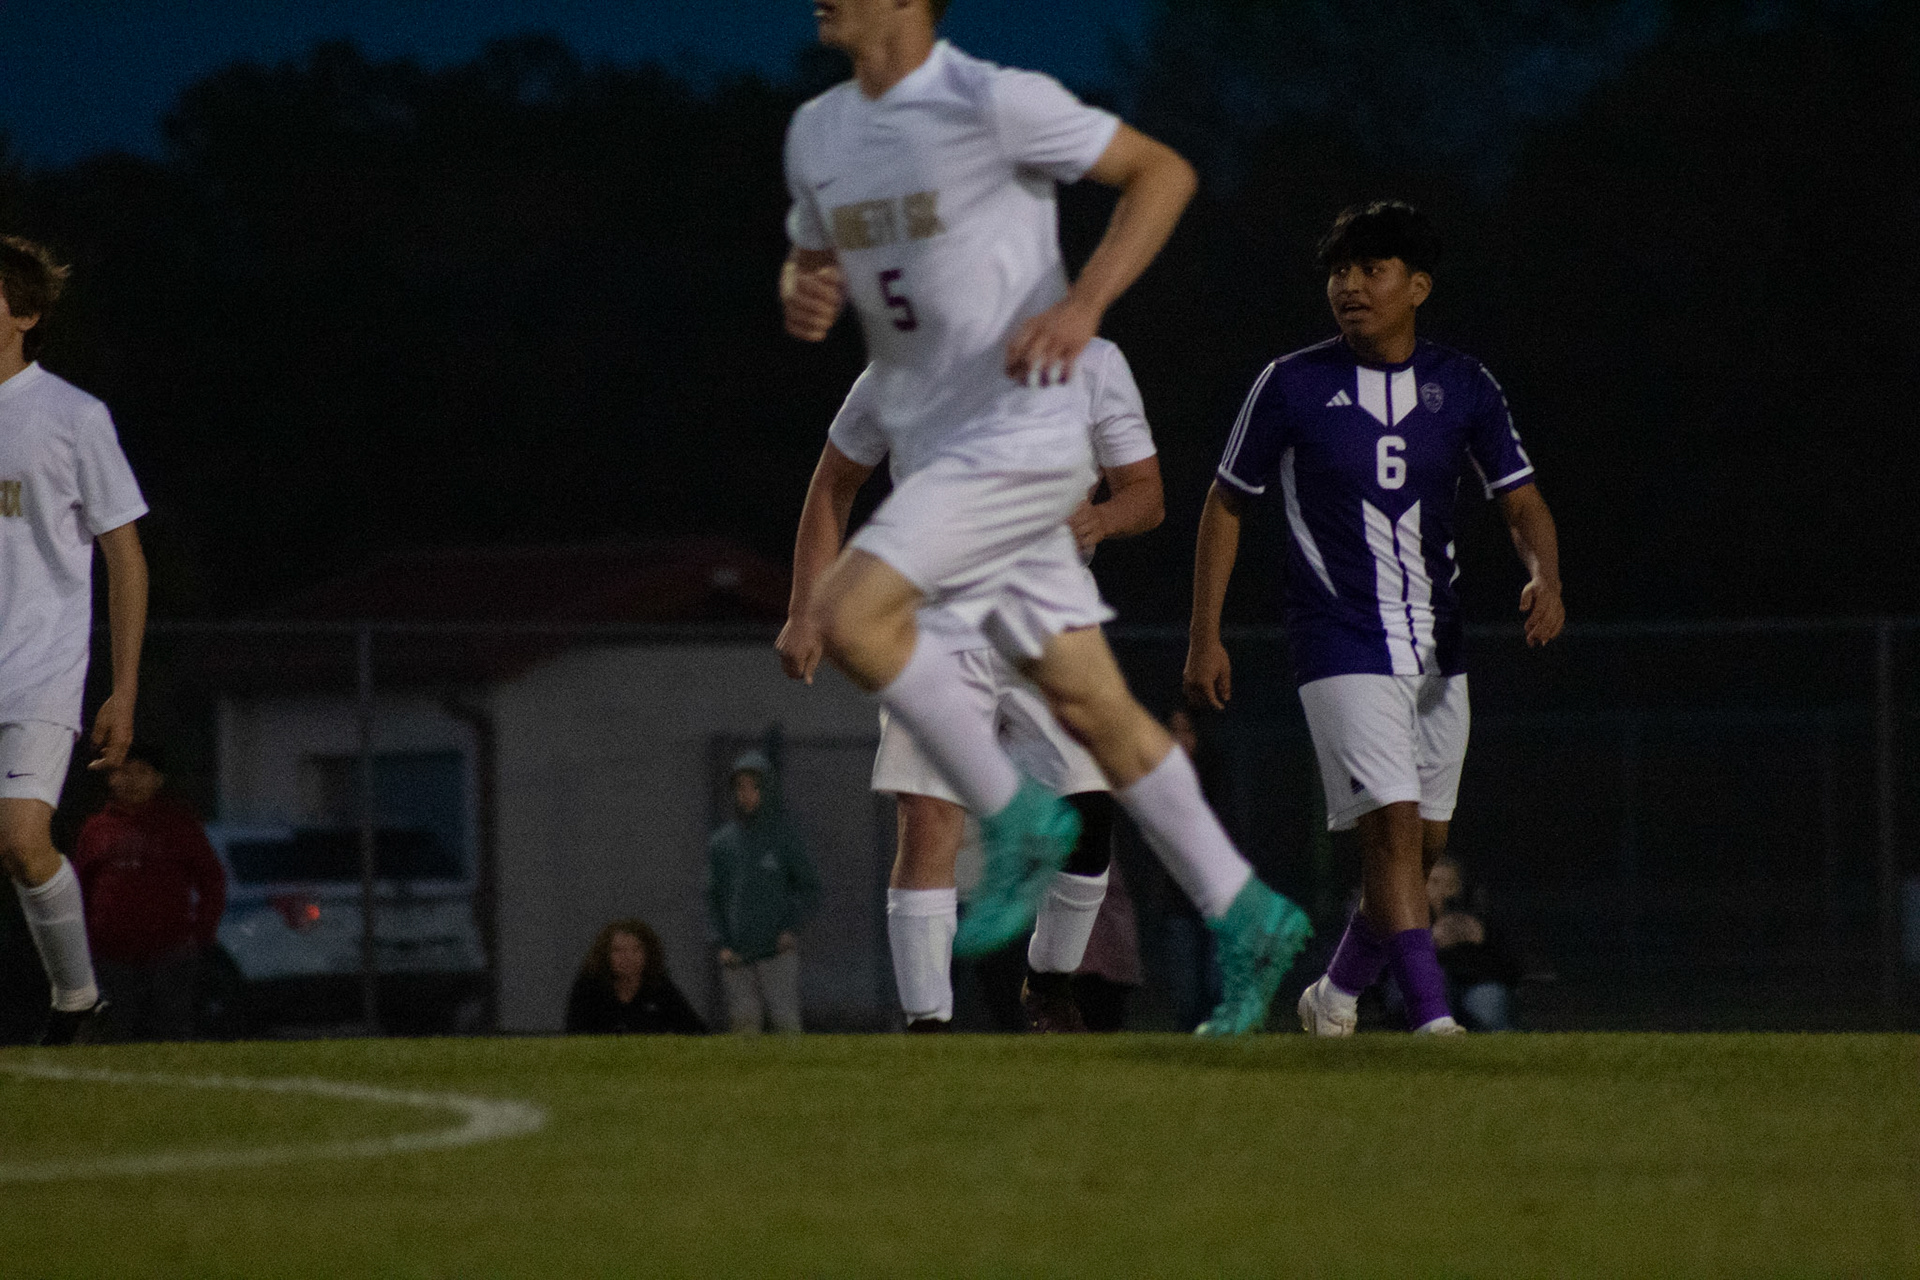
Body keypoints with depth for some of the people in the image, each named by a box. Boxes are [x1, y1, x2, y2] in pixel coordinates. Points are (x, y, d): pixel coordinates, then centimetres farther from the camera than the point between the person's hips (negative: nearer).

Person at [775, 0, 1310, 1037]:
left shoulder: (992, 102, -13)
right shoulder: (817, 133, 9)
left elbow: (1162, 172, -7)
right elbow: (810, 261, 25)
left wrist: (1082, 305, -19)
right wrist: (803, 295, 0)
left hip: (1020, 437, -8)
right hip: (932, 448, 8)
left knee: (849, 619, -21)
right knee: (1089, 707, 8)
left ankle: (1016, 819, -6)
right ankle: (1244, 921, 14)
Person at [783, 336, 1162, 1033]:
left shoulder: (1094, 367, -1)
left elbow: (1147, 495, 3)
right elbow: (832, 487, 9)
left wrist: (1101, 518, -21)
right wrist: (808, 612, 3)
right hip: (938, 629, -2)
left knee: (1089, 818, -5)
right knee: (928, 827, -13)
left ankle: (1049, 986, 21)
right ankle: (925, 1025, -9)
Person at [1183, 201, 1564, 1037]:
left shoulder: (1462, 387, 2)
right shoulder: (1292, 386, -5)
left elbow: (1520, 501, 3)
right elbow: (1226, 504, 4)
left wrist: (1544, 575, -20)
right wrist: (1204, 638, 1)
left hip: (1436, 648, 4)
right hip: (1340, 646, -4)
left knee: (1424, 841, 9)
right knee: (1392, 825, -17)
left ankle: (1337, 992, 29)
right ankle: (1431, 1014, -22)